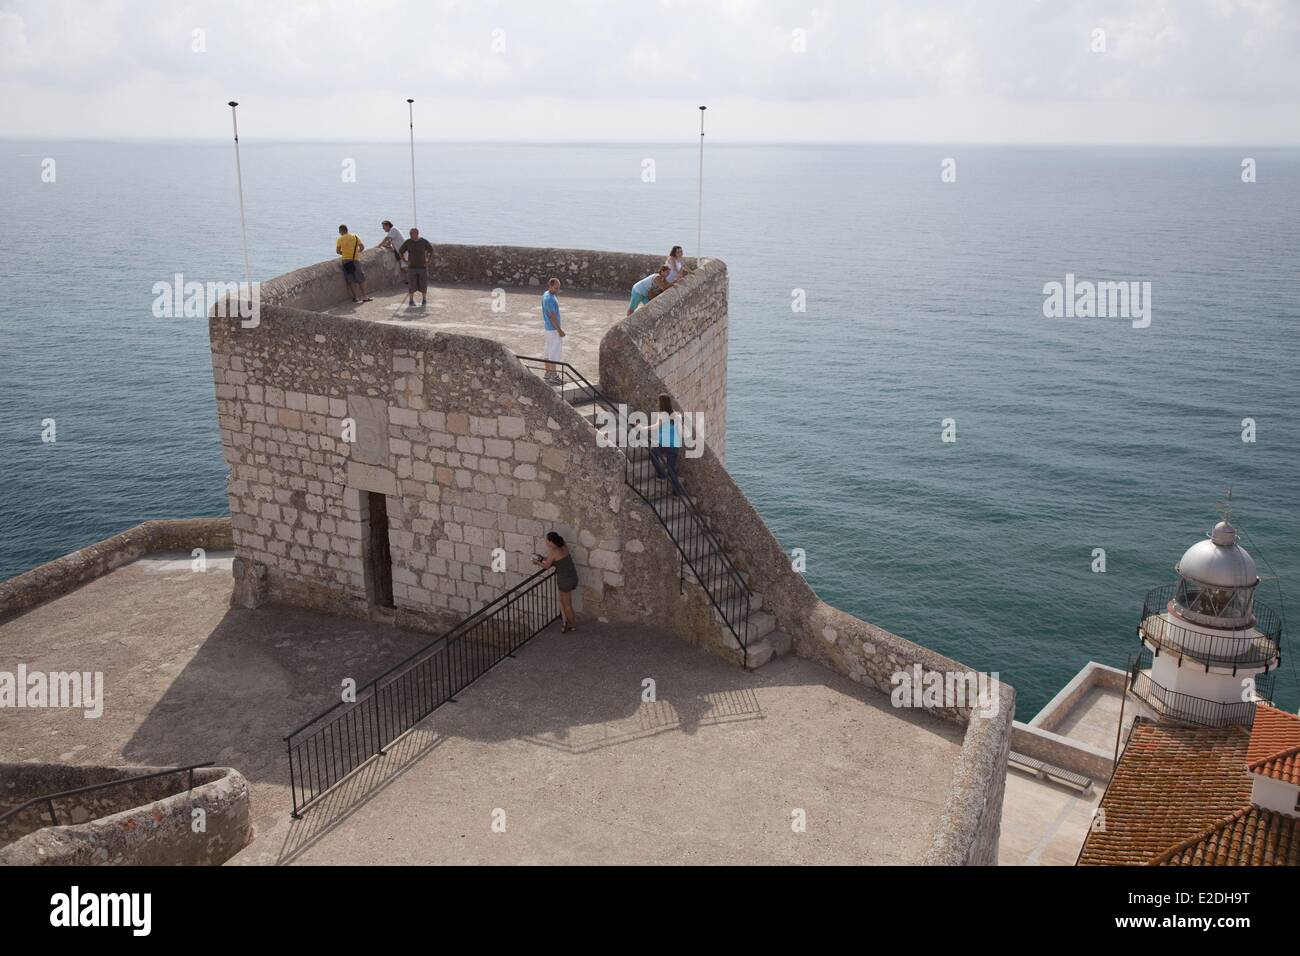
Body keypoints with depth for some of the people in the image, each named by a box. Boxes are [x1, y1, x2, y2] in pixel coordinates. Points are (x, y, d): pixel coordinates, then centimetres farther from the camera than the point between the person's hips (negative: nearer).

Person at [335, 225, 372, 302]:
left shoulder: (340, 239, 2)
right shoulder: (355, 237, 5)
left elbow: (338, 251, 1)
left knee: (350, 280, 6)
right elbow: (362, 247, 1)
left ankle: (355, 297, 5)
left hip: (346, 261, 0)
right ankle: (364, 296, 3)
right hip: (356, 260, 0)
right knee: (361, 279, 6)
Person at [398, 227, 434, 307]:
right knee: (411, 285, -2)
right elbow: (400, 252, 9)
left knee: (423, 286, 4)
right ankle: (411, 300, 10)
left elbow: (432, 251, 11)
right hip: (411, 268, 0)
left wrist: (429, 261, 2)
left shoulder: (424, 242, -4)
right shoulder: (408, 242, -3)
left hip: (423, 267, 0)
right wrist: (405, 261, 2)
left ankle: (424, 300, 20)